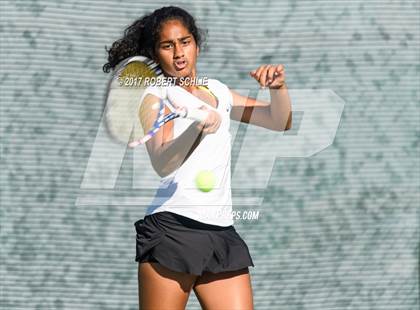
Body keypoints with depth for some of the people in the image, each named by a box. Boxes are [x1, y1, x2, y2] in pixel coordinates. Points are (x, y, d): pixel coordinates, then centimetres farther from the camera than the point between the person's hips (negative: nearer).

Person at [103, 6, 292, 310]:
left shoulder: (218, 91, 19)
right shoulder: (156, 95, 1)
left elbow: (280, 121, 24)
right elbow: (162, 164, -16)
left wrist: (278, 87, 3)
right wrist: (199, 128, -34)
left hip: (222, 234, 5)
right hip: (171, 229, -5)